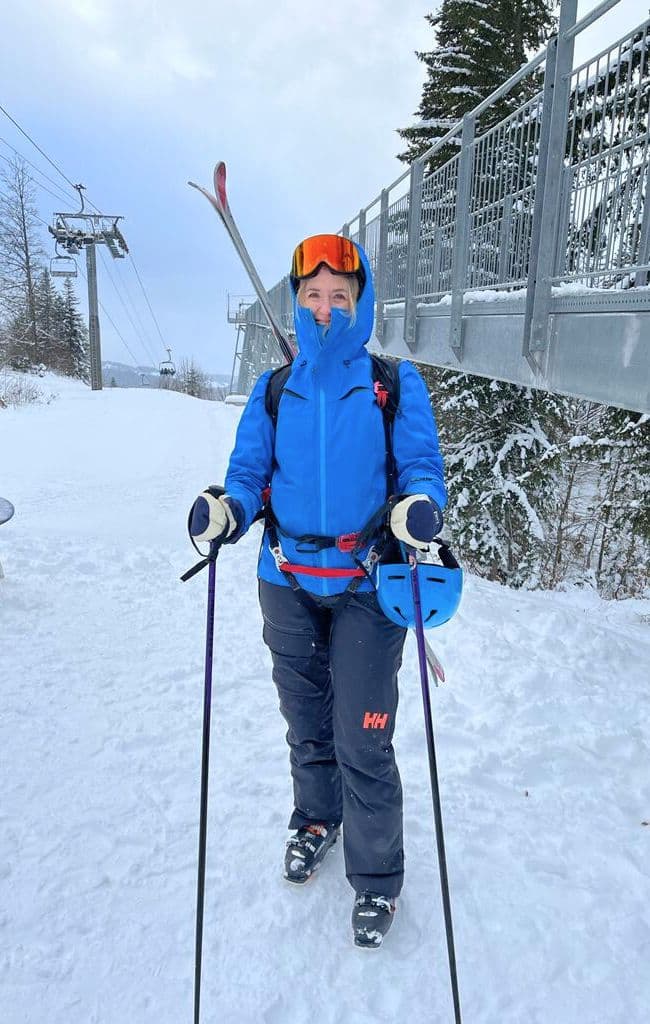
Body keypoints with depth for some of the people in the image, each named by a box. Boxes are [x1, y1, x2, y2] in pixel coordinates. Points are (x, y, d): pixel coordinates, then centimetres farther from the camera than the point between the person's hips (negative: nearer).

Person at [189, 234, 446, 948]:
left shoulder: (396, 384, -1)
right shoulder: (273, 391, 6)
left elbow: (422, 467, -3)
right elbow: (249, 475, 3)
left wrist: (419, 506, -25)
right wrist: (225, 511, -19)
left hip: (367, 586, -3)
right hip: (288, 583, 3)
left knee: (362, 743, 0)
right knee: (307, 726, 20)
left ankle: (376, 878, 24)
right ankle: (315, 821, 47)